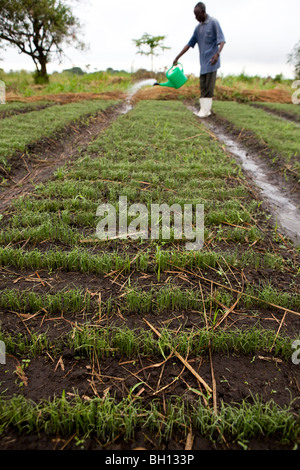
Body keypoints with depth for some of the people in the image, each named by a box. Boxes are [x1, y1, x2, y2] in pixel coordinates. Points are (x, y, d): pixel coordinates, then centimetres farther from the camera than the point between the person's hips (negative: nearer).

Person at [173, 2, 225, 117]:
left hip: (211, 61, -7)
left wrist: (217, 53, -31)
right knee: (203, 87, 5)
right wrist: (177, 58, 14)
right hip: (203, 62, 7)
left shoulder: (213, 22, -6)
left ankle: (206, 111, -7)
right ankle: (204, 110, 7)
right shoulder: (198, 28, 14)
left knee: (209, 87, -8)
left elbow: (222, 40, -12)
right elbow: (189, 44, 17)